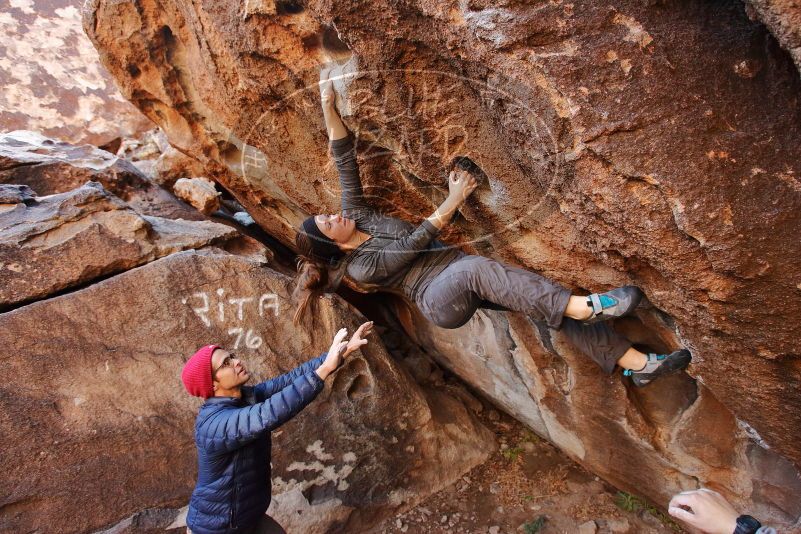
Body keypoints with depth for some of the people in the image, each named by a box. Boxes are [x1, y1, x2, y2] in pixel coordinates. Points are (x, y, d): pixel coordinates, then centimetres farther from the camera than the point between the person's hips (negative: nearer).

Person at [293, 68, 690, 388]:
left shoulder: (357, 216, 13)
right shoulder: (359, 268, -4)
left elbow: (345, 159, 5)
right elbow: (415, 243, -13)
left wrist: (328, 105, -2)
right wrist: (454, 199, -16)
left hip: (462, 280, 7)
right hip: (439, 299, -6)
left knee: (550, 302, -11)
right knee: (476, 268, -41)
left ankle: (638, 363, -9)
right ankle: (585, 306, -44)